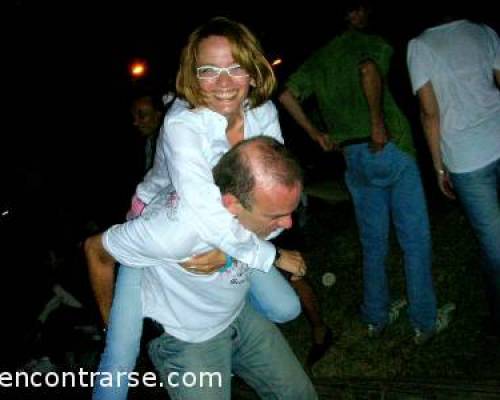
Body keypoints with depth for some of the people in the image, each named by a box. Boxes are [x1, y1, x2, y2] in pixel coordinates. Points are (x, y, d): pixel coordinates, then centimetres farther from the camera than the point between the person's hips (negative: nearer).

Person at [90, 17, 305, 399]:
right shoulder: (182, 125, -33)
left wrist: (229, 250, -31)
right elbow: (209, 217, -38)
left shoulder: (264, 113, -16)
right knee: (121, 353, -8)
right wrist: (271, 255, -25)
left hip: (229, 236, 5)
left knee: (286, 309, 4)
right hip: (157, 229, -4)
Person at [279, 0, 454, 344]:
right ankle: (425, 322, 13)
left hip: (353, 156, 6)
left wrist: (315, 133, 12)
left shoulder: (317, 60, 13)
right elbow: (369, 71, -27)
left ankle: (376, 317, 26)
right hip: (390, 146, -5)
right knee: (416, 238, 5)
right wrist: (378, 122, -21)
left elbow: (287, 96, 8)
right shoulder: (371, 42, -4)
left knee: (373, 242, 17)